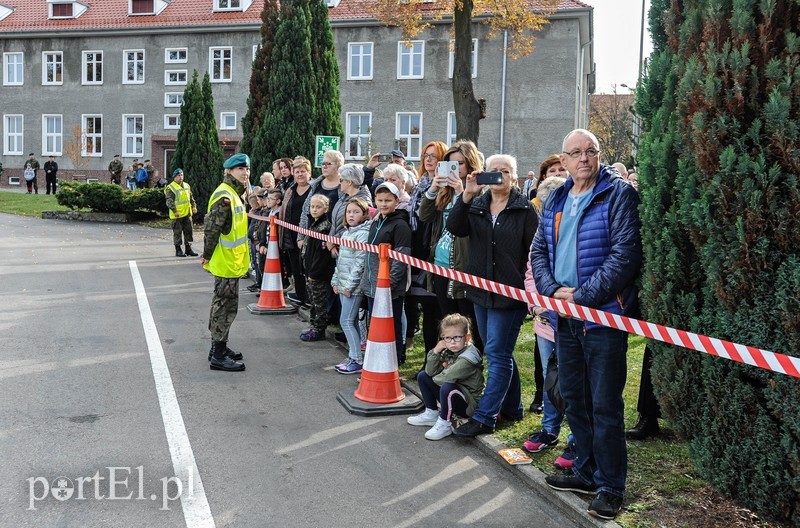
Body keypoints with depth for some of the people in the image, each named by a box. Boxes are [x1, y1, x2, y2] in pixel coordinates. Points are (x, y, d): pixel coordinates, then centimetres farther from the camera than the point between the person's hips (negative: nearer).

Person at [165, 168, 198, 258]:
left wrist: (194, 206, 10)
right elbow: (169, 201, -14)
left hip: (187, 213, 7)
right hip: (177, 215, -7)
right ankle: (178, 250, 6)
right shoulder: (170, 188, -8)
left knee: (188, 231, 9)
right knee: (177, 232, 0)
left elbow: (191, 198, 22)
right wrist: (174, 211, -22)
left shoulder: (187, 186, 14)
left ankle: (188, 249, 18)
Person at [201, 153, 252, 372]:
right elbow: (212, 228, -22)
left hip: (231, 261, 10)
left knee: (224, 304, 18)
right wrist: (207, 255, -17)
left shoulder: (234, 193, 13)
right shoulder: (224, 196, -20)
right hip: (225, 262, -10)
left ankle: (219, 347, 29)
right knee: (225, 305, -4)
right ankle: (218, 356, 4)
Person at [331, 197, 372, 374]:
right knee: (352, 321, 12)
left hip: (354, 286, -9)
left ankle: (357, 361, -2)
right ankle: (354, 356, 19)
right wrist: (335, 280, 15)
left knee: (346, 321, -8)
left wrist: (350, 285, -18)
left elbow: (360, 262, -18)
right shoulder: (346, 232, 14)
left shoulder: (363, 234, -13)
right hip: (343, 284, 9)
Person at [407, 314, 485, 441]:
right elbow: (430, 372, -1)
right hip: (452, 396, 9)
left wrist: (435, 378, -9)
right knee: (422, 376, 8)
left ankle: (444, 424, -17)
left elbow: (446, 378, -31)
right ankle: (431, 414, 14)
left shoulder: (467, 358, -25)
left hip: (469, 404, -9)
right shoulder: (447, 352, 1)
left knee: (447, 387, -38)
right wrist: (435, 352, -13)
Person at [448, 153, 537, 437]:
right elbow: (454, 228, -7)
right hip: (481, 289, 6)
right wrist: (467, 194, -16)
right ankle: (512, 408, 28)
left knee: (497, 353, -3)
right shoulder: (477, 205, 9)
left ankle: (484, 417, 1)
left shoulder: (524, 208, -5)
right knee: (499, 353, 15)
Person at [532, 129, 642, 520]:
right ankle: (586, 473, 30)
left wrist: (582, 296, -18)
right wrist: (554, 290, -6)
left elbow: (625, 253, -17)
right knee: (573, 399, 16)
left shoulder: (618, 194, -8)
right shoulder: (555, 202, 12)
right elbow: (539, 251, 12)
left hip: (603, 315, -7)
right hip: (564, 315, 7)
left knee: (605, 406, -1)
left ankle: (610, 486, 12)